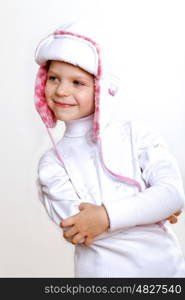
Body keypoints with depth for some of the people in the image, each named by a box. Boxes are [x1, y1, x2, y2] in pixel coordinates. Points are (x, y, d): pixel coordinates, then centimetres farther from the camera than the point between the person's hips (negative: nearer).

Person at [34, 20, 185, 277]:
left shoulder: (133, 133, -5)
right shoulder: (51, 164, -3)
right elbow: (77, 229, -16)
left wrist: (107, 216, -23)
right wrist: (151, 209, -16)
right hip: (102, 270, 0)